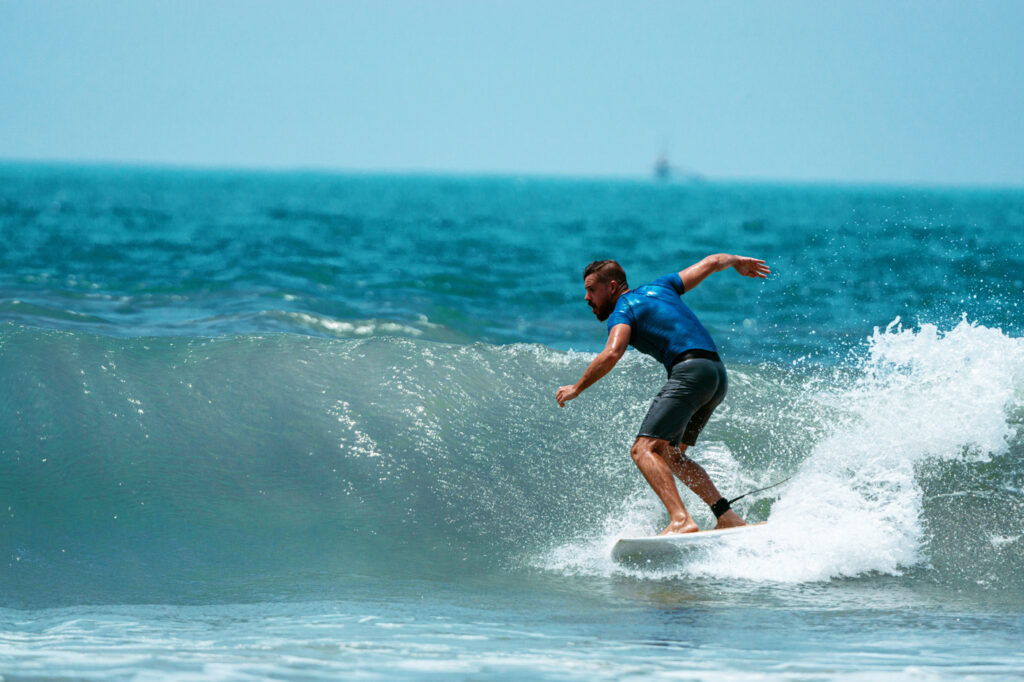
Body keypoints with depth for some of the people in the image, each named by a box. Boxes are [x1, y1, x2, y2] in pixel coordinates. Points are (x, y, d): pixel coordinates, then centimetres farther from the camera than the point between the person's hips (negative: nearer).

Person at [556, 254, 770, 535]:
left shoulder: (622, 311, 3)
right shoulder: (658, 288, 25)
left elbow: (612, 353, -16)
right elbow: (711, 263, 28)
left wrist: (577, 388, -6)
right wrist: (737, 261, 48)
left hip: (690, 371, -9)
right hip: (718, 374, 9)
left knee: (644, 450, -17)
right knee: (668, 454, 18)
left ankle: (681, 520, -37)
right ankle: (727, 516, 8)